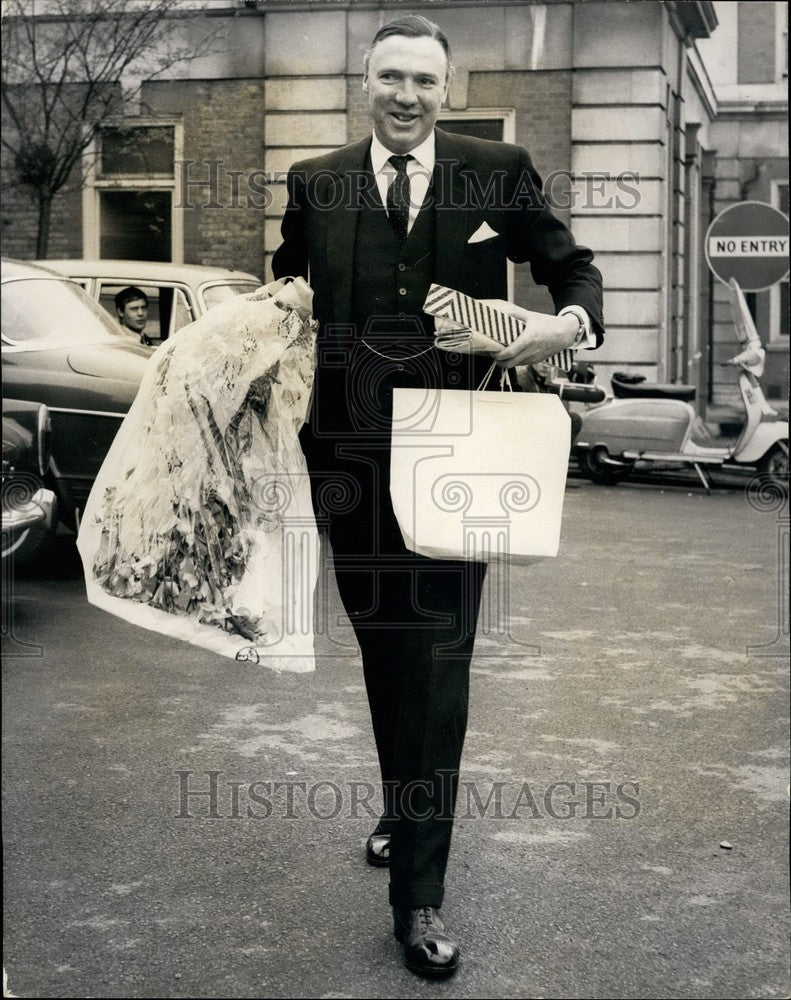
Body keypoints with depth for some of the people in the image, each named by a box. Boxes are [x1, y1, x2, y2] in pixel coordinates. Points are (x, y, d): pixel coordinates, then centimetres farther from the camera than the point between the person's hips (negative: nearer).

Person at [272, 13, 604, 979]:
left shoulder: (499, 170, 4)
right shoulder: (315, 182, 8)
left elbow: (571, 268, 8)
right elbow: (284, 294, 13)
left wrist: (571, 319, -12)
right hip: (351, 449, 2)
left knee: (439, 655, -4)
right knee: (382, 645, 13)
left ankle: (419, 891, 2)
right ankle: (406, 808, 37)